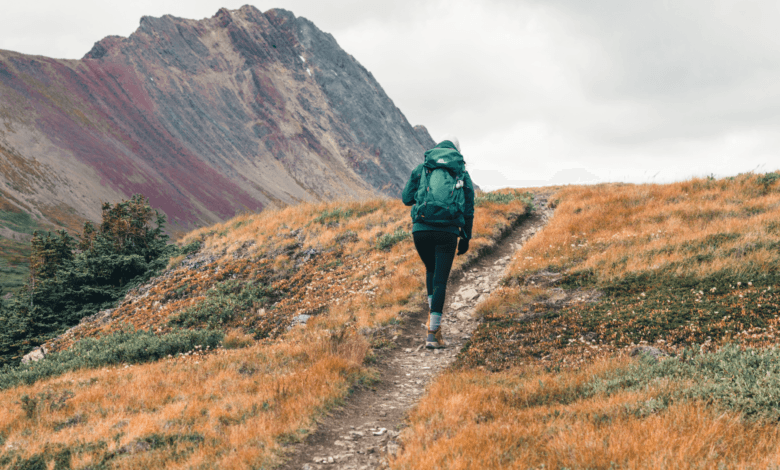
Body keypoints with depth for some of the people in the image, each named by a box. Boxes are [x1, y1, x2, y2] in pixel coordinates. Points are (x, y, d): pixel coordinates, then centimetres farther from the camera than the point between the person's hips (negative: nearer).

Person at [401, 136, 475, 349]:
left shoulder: (421, 168, 10)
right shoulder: (463, 173, 11)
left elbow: (406, 198, 13)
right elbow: (468, 209, 12)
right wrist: (466, 237, 19)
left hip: (421, 229, 1)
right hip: (447, 232, -1)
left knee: (431, 271, 26)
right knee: (440, 281, 2)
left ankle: (432, 316, 17)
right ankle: (433, 333, -3)